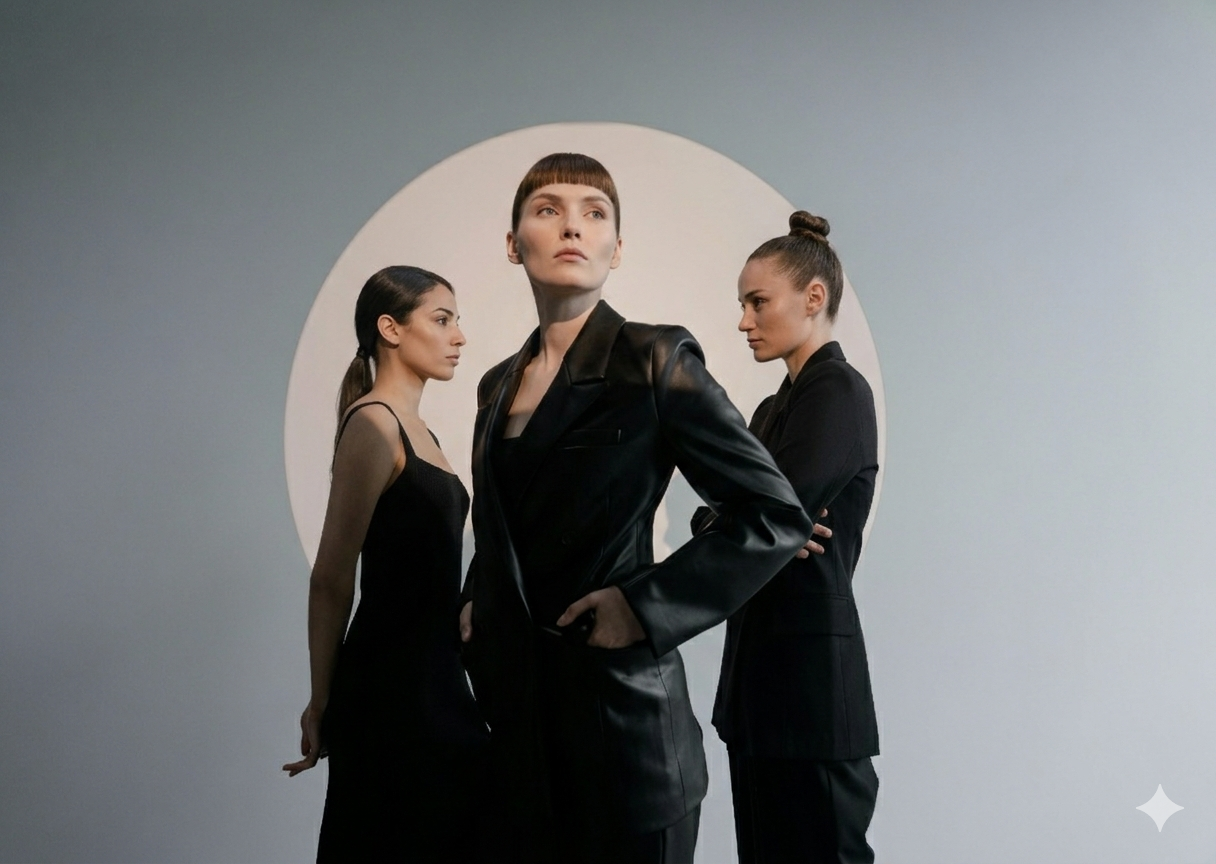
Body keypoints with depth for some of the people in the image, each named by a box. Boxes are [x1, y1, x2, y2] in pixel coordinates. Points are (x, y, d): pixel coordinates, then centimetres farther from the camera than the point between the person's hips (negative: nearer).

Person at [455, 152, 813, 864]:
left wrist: (647, 607, -15)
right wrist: (476, 611, 6)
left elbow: (778, 516, -11)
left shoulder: (654, 362, -8)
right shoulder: (500, 385, 11)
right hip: (513, 707, 6)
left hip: (620, 706, -5)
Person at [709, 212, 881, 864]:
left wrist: (720, 523, 0)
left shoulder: (840, 393, -11)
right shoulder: (775, 406, 17)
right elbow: (723, 518, 10)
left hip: (811, 671, -9)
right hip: (758, 663, 9)